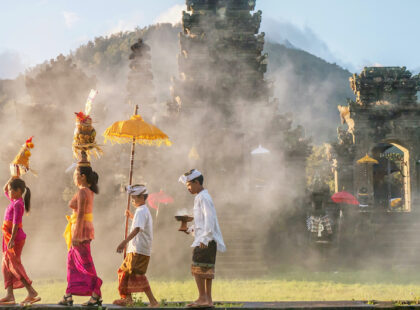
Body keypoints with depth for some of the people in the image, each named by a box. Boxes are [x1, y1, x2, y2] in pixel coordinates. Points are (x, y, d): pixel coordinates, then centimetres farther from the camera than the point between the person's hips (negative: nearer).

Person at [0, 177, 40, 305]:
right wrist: (12, 179, 18)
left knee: (14, 265, -10)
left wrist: (12, 239, -25)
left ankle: (32, 292, -10)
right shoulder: (14, 200, 13)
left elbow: (16, 223, -21)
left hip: (16, 238, -10)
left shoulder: (18, 204, -15)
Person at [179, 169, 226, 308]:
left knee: (198, 269, -10)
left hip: (205, 240, -10)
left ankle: (202, 298, -11)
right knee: (207, 270, 8)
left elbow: (209, 219, -19)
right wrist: (191, 228, 16)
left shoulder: (203, 198, -11)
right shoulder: (201, 197, 20)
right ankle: (208, 299, 8)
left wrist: (204, 238, -23)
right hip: (204, 239, 10)